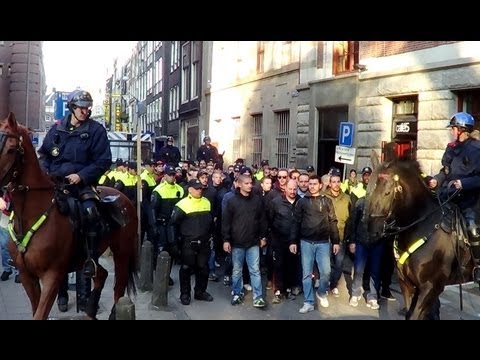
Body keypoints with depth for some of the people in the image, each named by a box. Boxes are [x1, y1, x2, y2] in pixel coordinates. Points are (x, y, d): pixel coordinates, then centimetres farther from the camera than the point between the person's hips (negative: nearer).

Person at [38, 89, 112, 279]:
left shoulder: (96, 130, 0)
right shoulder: (57, 129, 11)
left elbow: (103, 161, -4)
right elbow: (44, 154, 19)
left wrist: (81, 175, -15)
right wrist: (45, 172, 0)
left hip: (82, 182, -4)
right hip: (54, 181, 5)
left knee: (90, 211, -30)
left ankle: (91, 257, -17)